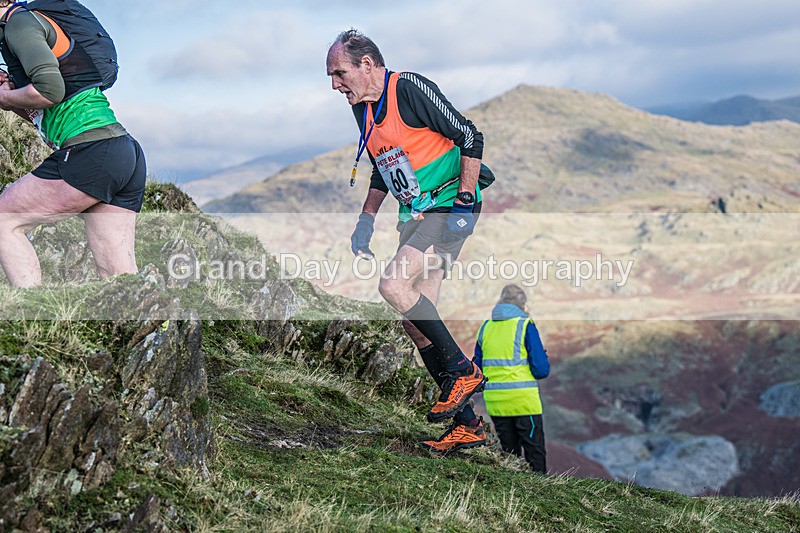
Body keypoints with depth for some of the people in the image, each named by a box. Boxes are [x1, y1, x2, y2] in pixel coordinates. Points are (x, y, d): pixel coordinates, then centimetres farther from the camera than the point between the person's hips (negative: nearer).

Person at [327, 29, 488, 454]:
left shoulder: (411, 89, -14)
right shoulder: (363, 110, 12)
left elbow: (470, 137, -15)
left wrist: (465, 200, -18)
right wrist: (366, 220, 16)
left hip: (450, 208, -9)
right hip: (415, 216, 9)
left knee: (393, 285, -24)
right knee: (414, 318, 3)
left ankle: (463, 371, -10)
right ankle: (467, 425, 10)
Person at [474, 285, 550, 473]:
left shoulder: (485, 328, 8)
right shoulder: (525, 326, -8)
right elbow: (542, 370, -10)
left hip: (495, 404, 5)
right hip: (524, 401, -5)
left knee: (509, 454, 15)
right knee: (535, 454, 3)